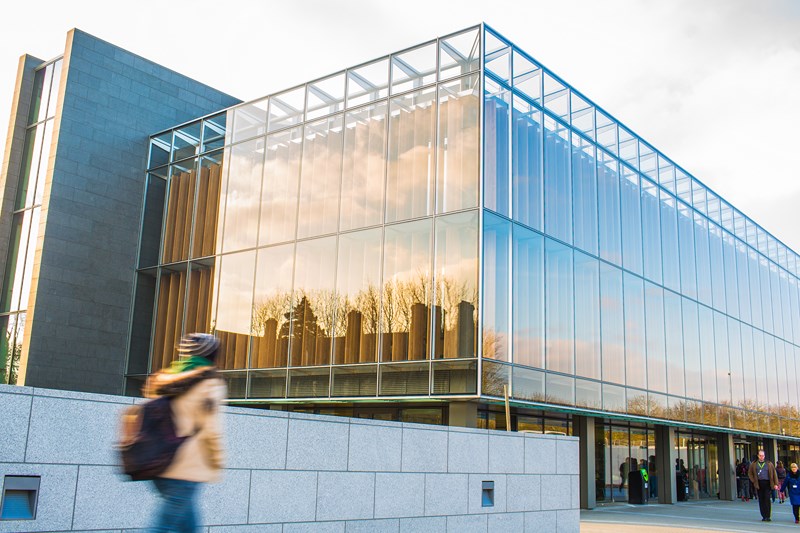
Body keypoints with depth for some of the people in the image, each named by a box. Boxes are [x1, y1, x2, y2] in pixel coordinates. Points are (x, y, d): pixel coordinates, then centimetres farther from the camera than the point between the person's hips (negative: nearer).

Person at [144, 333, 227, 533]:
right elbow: (211, 429, -12)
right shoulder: (209, 383, -8)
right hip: (187, 471, -8)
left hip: (160, 469, 8)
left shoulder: (163, 379, 13)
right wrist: (217, 463, -3)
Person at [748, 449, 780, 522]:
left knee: (767, 499, -8)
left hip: (767, 483, -2)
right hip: (759, 484, 2)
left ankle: (768, 516, -5)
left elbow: (774, 474, 7)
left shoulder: (769, 464, 7)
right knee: (761, 500, 3)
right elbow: (750, 473, 18)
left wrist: (775, 484, 1)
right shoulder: (754, 464, 9)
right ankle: (764, 516, 9)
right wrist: (754, 481, 6)